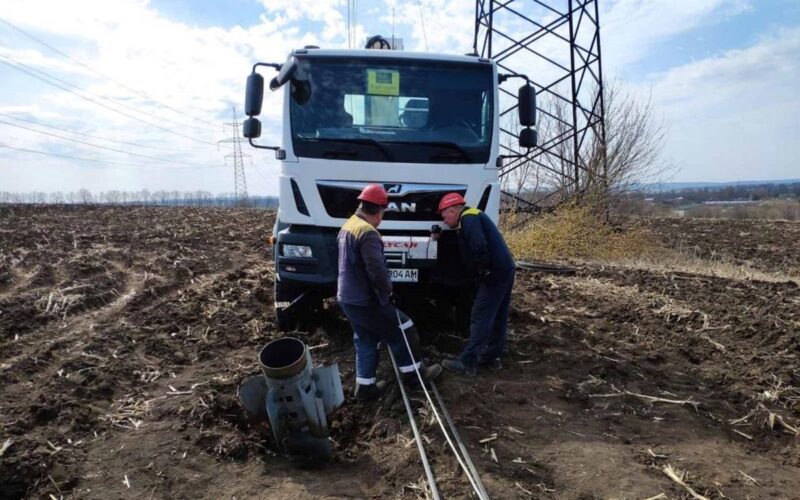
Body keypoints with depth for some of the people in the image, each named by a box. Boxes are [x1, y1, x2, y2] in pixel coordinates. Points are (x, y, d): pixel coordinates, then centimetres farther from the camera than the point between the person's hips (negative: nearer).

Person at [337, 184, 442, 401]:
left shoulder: (348, 226, 11)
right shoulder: (367, 232, -23)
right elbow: (377, 269, -29)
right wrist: (387, 289, -11)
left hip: (348, 297, 10)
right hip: (366, 300, -9)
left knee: (365, 341, 18)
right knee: (402, 331, 7)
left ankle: (365, 386, 21)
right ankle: (413, 372, 22)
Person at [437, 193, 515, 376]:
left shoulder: (468, 218, -12)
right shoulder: (473, 217, 21)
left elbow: (479, 247, -26)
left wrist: (483, 270, -17)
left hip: (495, 273, -10)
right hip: (504, 270, 10)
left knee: (480, 318, -8)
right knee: (497, 317, 14)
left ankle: (467, 362, -5)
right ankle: (492, 356, 23)